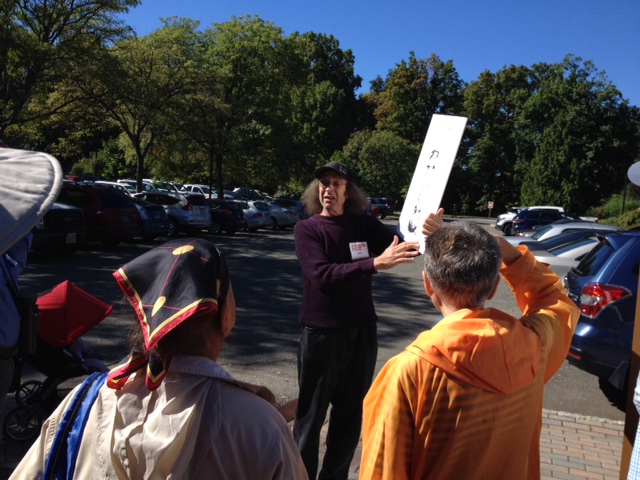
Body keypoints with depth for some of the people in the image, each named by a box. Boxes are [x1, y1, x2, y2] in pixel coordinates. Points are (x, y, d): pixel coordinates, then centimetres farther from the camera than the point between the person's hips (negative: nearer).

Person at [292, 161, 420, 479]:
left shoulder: (363, 224, 4)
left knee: (351, 413, 15)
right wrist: (375, 264, -33)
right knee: (311, 414, 6)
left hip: (362, 331, 4)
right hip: (321, 333, -3)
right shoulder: (306, 229, -5)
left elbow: (401, 245, -9)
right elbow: (322, 274, -22)